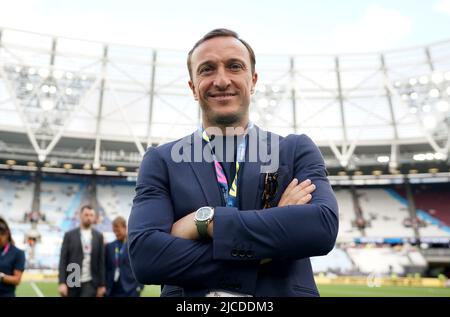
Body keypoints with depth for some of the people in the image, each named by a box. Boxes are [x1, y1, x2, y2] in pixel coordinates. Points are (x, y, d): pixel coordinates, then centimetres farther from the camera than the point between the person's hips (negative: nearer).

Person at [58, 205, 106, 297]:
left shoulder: (98, 236, 5)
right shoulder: (69, 235, 1)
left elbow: (101, 261, 5)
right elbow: (63, 260, -2)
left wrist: (101, 284, 3)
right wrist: (62, 282, -10)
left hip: (89, 283, 0)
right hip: (71, 282, 0)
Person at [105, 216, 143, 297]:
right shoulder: (109, 246, 12)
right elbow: (106, 268, 13)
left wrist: (139, 286, -8)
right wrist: (104, 286, 5)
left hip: (130, 290, -4)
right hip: (112, 290, 4)